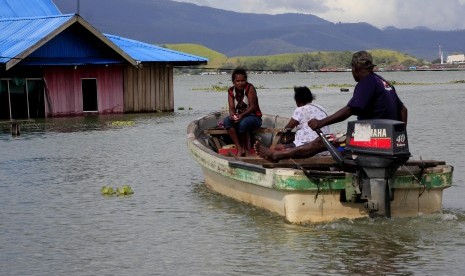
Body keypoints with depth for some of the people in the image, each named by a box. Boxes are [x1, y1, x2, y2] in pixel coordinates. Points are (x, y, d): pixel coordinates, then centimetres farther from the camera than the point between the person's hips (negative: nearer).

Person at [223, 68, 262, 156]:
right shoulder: (231, 91, 2)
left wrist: (242, 115, -32)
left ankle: (246, 148, -12)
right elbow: (231, 107, -5)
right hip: (239, 117, 5)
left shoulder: (250, 88, -12)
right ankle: (239, 149, -27)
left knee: (243, 123, -36)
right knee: (226, 120, -25)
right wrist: (232, 115, -30)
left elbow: (253, 106, -17)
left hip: (254, 117, -5)